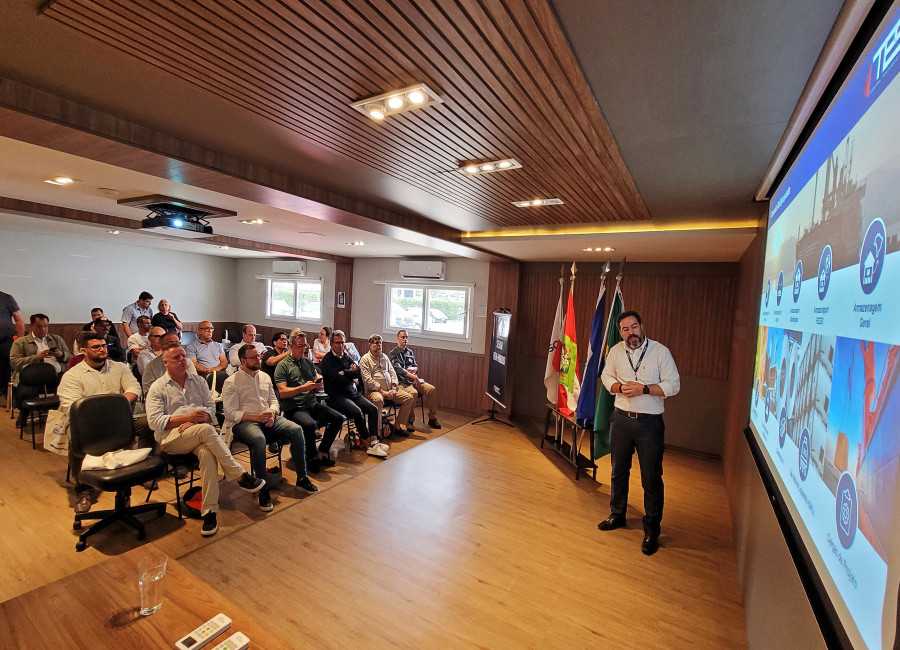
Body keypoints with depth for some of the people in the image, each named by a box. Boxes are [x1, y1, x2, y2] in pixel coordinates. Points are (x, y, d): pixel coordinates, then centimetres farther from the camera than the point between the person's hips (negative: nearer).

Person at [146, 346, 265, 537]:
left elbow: (212, 409, 9)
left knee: (207, 453, -33)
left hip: (198, 434, 3)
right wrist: (188, 417, -16)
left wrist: (194, 422, -12)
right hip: (171, 437, -3)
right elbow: (155, 421, -5)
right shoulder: (157, 388, 8)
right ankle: (241, 477, -30)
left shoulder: (199, 381, 17)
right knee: (206, 430, -35)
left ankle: (209, 512, -29)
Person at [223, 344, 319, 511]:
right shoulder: (231, 382, -1)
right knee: (259, 439, -39)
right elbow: (231, 413, -8)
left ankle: (302, 478, -9)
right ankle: (262, 490, -26)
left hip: (268, 419, 6)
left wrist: (272, 413, -5)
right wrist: (255, 417, -19)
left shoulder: (265, 377, 17)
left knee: (296, 429, -19)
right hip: (243, 422, -5)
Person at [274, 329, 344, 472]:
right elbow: (282, 392, -11)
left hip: (313, 404, 7)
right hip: (294, 408, -6)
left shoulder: (308, 362, 17)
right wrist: (303, 387, -19)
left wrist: (318, 385, -5)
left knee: (338, 418, -10)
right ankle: (311, 458, -8)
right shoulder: (283, 365, -1)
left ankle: (322, 453, 4)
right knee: (310, 425, -34)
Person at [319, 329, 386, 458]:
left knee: (373, 409, -13)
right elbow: (337, 379, -16)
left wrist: (344, 372, -8)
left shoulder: (346, 357, 17)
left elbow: (360, 375, 7)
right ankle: (368, 443, -16)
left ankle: (374, 441, -18)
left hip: (353, 393, 7)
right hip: (337, 397, -7)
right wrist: (352, 376, -2)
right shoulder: (327, 360, -3)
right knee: (357, 411, -29)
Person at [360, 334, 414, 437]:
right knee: (378, 400, -40)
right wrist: (382, 391, -16)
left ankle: (397, 426, -3)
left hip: (390, 390, 7)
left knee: (409, 398, -10)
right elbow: (367, 380, -11)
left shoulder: (384, 357, 20)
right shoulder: (365, 359, -1)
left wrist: (393, 388, 0)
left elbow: (392, 373, 18)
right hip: (374, 390, -6)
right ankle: (377, 430, -31)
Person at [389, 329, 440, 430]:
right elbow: (398, 369, -16)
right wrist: (414, 377, -24)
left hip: (413, 380, 6)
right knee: (413, 393, -35)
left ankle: (432, 418, -5)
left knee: (431, 389, -15)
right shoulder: (393, 353, -2)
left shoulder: (410, 352, 19)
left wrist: (413, 369, -4)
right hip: (401, 382, -6)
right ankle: (410, 421, -20)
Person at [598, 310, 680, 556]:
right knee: (618, 471, 17)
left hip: (649, 422, -4)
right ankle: (617, 515, 36)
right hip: (621, 418, 4)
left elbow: (673, 385, -9)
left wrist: (643, 389, -21)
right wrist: (619, 387, -7)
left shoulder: (660, 351, -9)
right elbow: (606, 376, 13)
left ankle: (651, 530, 19)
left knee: (652, 478, 2)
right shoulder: (615, 351, 2)